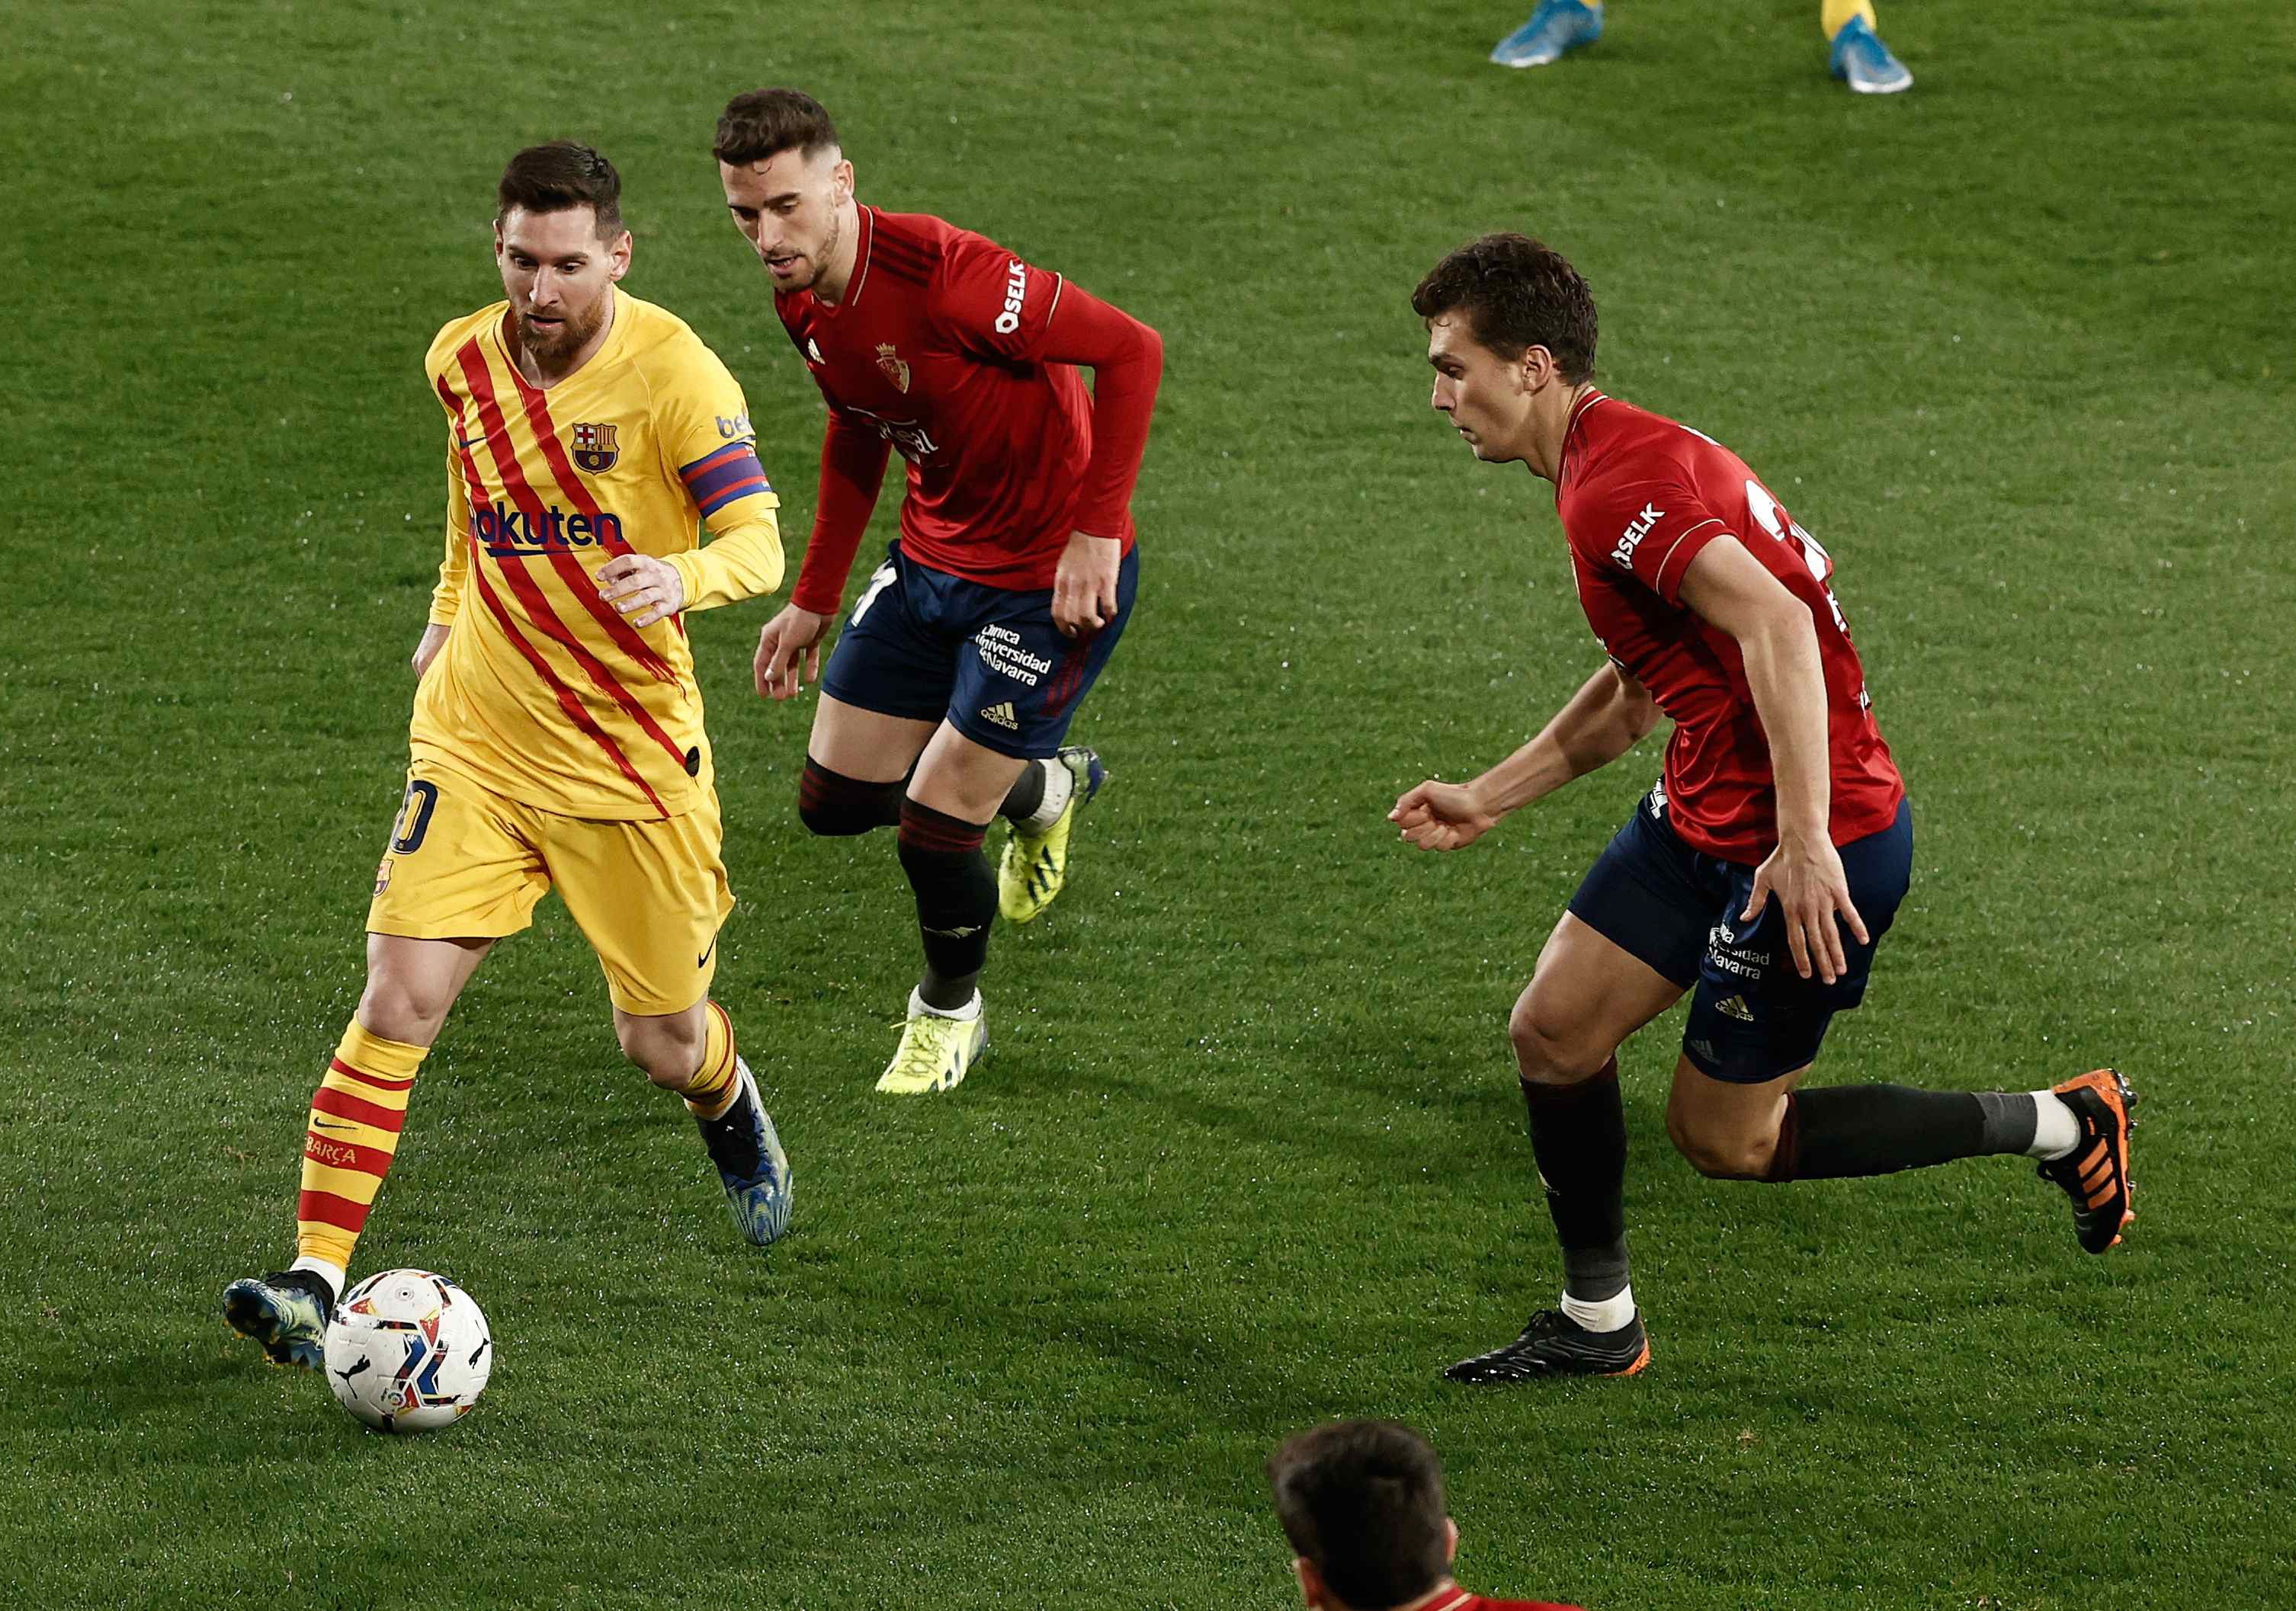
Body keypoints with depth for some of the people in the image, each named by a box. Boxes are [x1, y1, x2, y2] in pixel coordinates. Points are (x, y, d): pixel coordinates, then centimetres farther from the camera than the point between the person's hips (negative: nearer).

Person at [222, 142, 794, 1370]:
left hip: (633, 756, -3)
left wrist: (687, 577, -41)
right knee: (397, 1002, -13)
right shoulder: (462, 359, 1)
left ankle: (729, 1107, 48)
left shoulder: (672, 371, -15)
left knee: (660, 1044, 10)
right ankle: (315, 1279, -13)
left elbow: (759, 541, -21)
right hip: (476, 742, 3)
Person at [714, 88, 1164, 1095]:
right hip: (932, 560, 8)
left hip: (1053, 578, -8)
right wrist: (813, 600, 16)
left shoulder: (940, 272, -30)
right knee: (836, 800, 10)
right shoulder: (802, 302, -5)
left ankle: (950, 1013, 26)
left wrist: (1098, 531, -27)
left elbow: (1131, 350, -27)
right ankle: (1043, 790, 39)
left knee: (935, 823, -6)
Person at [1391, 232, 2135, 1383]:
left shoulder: (1618, 486, -22)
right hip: (1701, 815, 10)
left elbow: (1776, 626, -34)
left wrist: (1805, 843, -36)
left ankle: (2061, 1125, 12)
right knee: (1553, 1031, 7)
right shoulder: (1614, 461, 13)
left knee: (1723, 1137, 2)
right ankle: (1597, 1325, 23)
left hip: (1819, 844, -10)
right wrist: (1486, 799, 25)